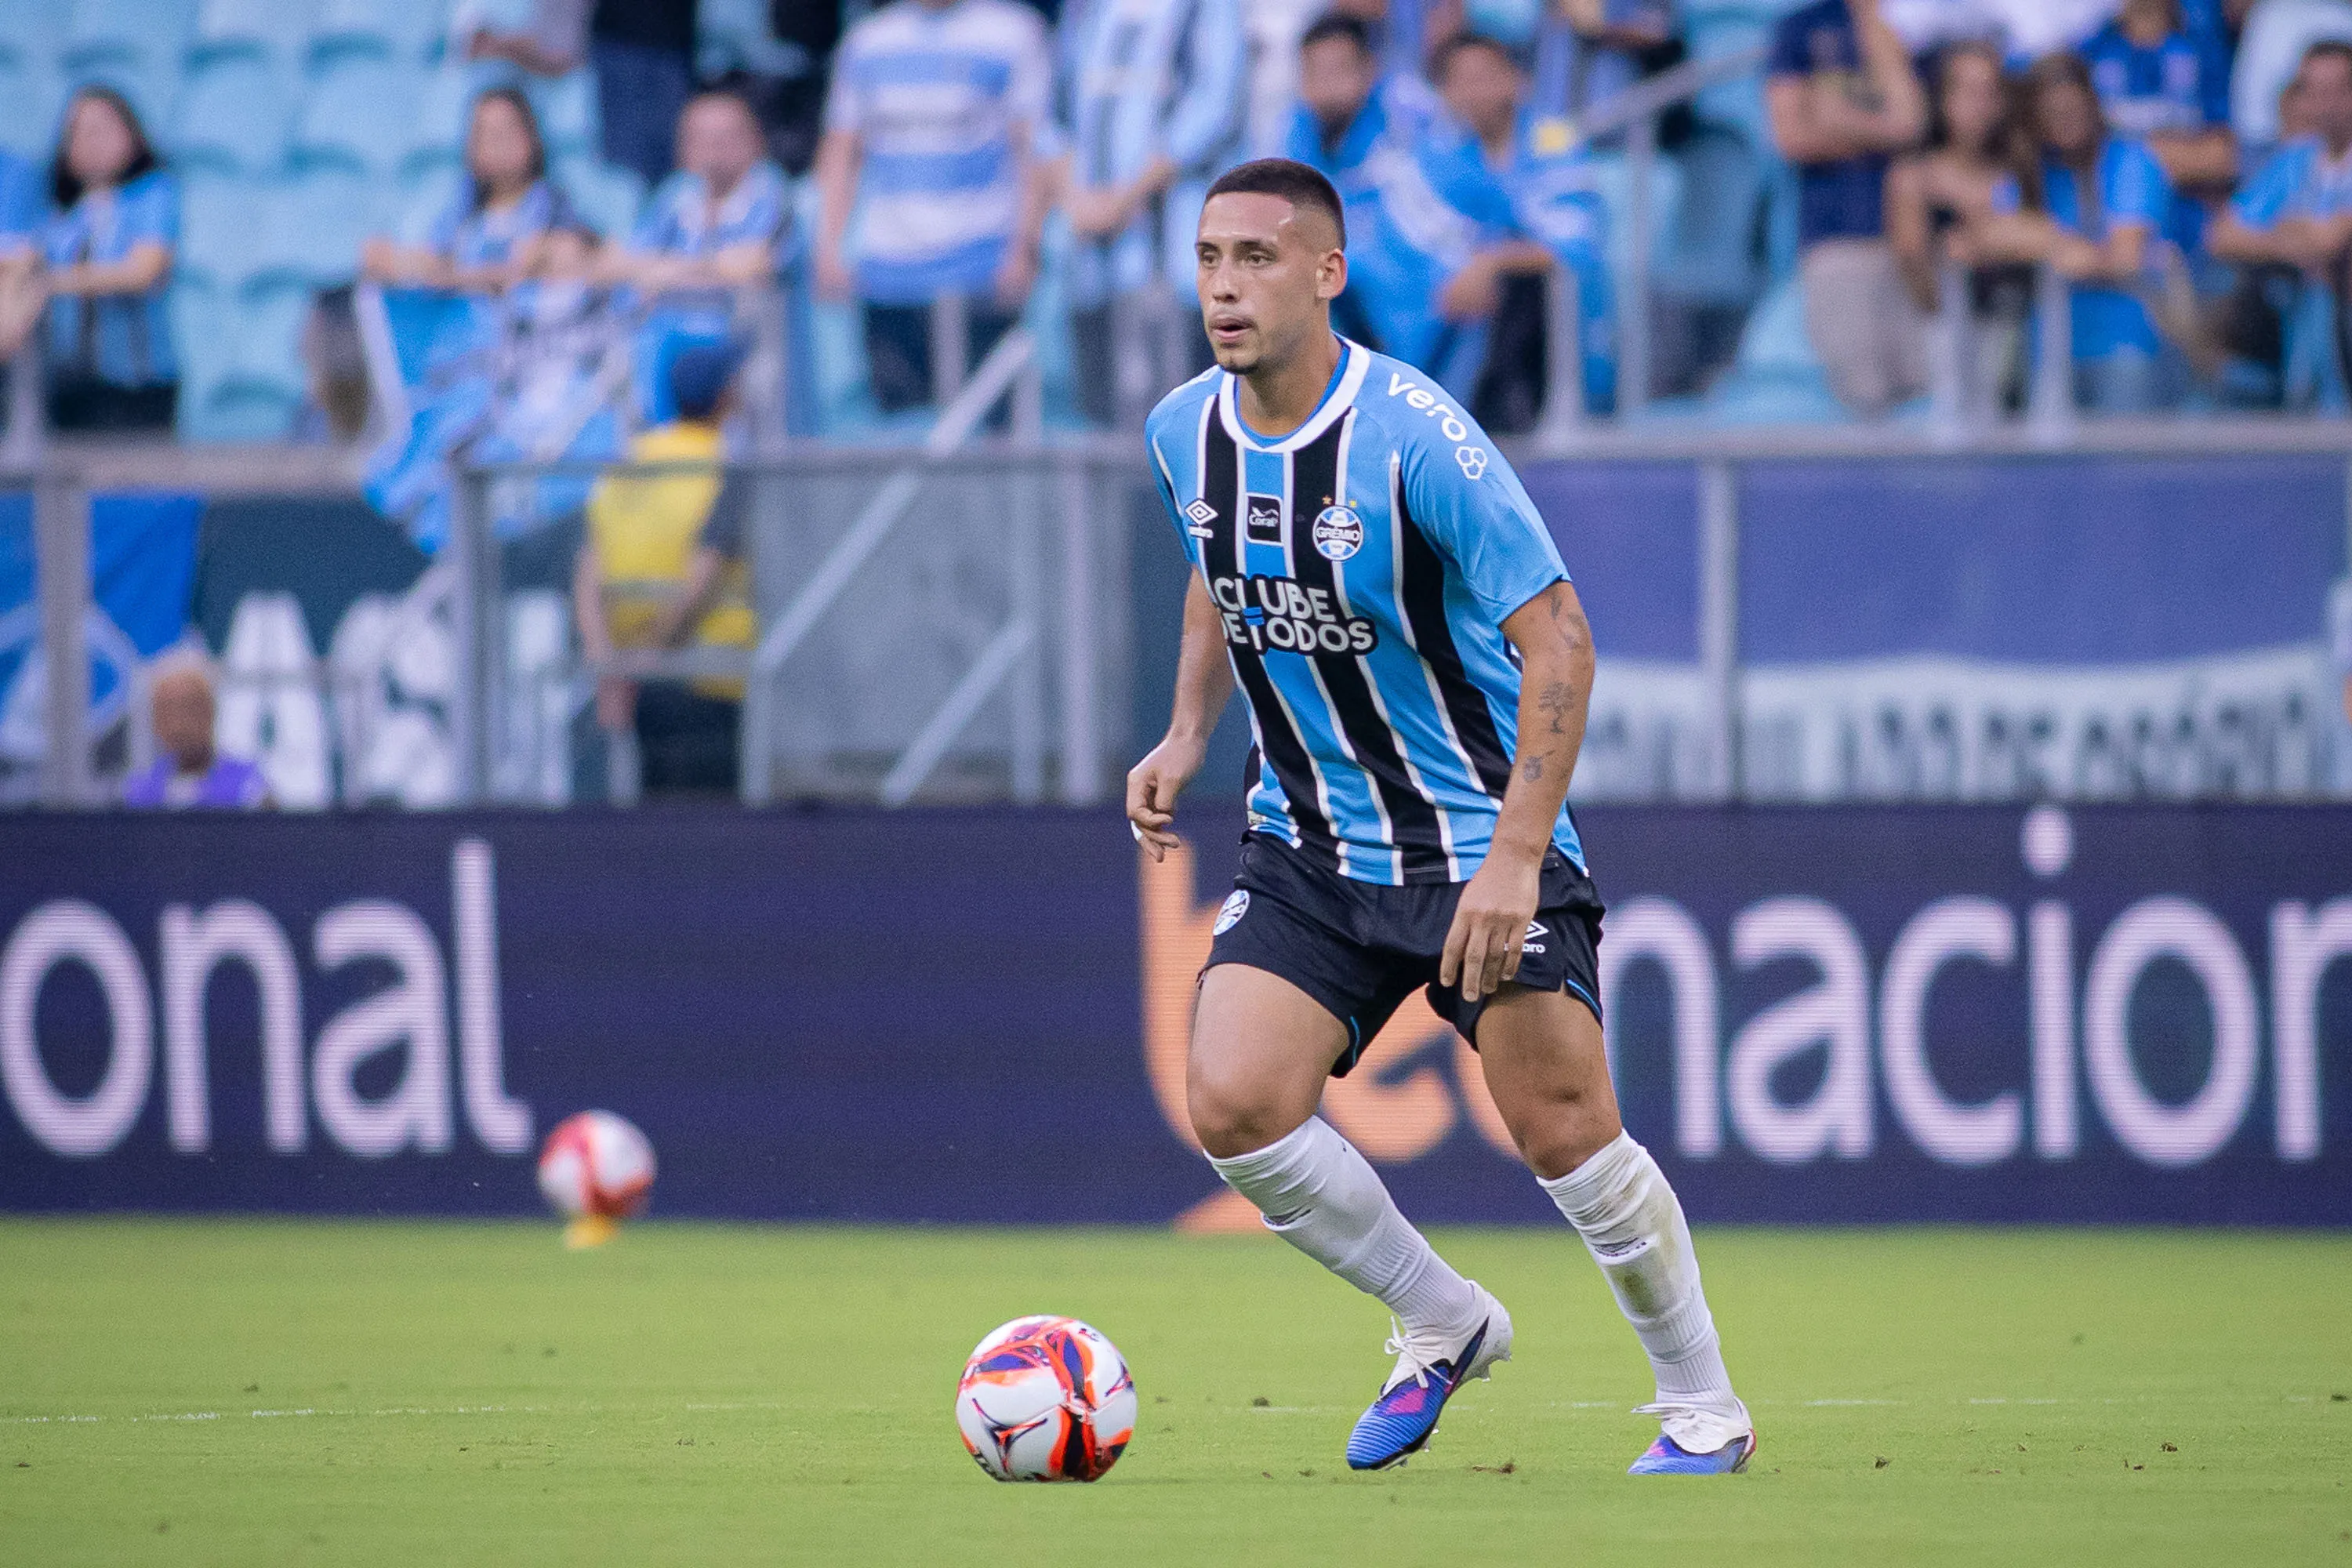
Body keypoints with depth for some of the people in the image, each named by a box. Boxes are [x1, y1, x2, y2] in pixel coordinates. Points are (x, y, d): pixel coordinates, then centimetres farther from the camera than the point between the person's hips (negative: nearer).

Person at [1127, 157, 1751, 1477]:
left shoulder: (1415, 438, -21)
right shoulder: (1185, 435, -1)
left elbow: (1558, 640, -20)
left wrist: (1516, 857, -26)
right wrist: (1190, 734, 7)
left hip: (1480, 839, -5)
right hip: (1309, 847, 5)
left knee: (1567, 1135, -10)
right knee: (1233, 1103, -13)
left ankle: (1704, 1410, 12)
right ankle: (1445, 1328, 10)